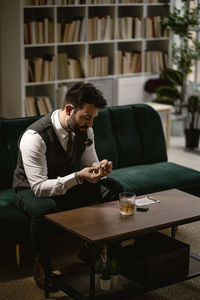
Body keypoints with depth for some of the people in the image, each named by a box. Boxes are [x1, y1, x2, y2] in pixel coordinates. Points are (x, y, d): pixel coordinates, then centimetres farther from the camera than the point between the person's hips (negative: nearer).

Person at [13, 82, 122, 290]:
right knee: (45, 208, -41)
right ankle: (43, 266, -14)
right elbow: (39, 187, -32)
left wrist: (100, 169, -24)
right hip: (32, 189, -6)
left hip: (67, 183, 6)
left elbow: (90, 166, 2)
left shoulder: (85, 130, -10)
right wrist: (78, 177, -43)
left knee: (113, 188, -14)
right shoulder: (35, 137, -31)